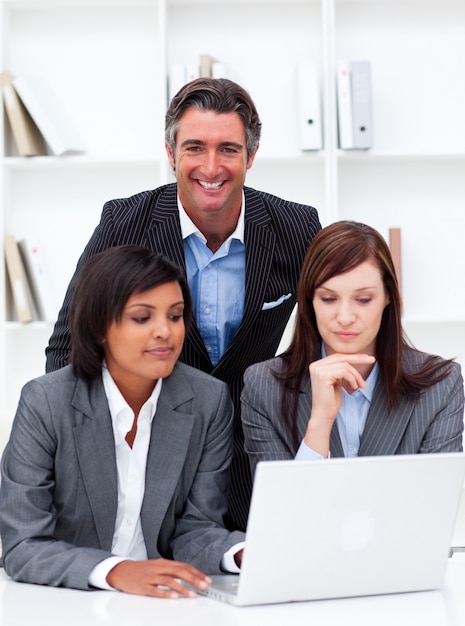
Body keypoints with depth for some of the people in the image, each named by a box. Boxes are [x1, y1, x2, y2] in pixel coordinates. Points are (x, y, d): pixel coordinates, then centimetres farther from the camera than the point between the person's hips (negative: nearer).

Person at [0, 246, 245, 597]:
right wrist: (116, 572, -30)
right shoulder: (45, 403, -11)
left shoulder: (209, 400, -3)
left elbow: (195, 527, 0)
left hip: (167, 602, 1)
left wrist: (246, 554, -22)